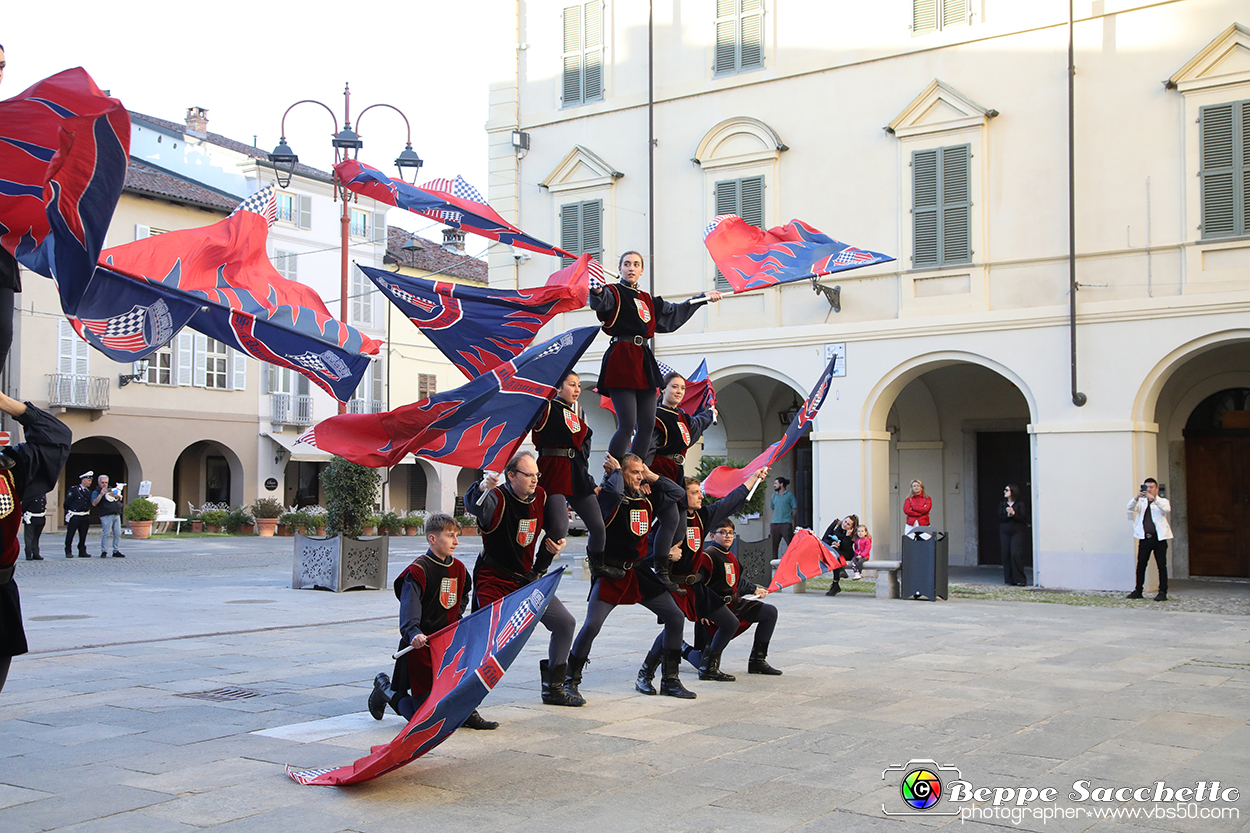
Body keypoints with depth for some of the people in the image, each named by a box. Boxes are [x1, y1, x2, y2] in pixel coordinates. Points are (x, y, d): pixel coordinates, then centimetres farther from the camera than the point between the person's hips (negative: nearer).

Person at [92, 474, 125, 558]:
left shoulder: (111, 490, 24)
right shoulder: (96, 492, 7)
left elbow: (120, 498, 21)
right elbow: (94, 503, -9)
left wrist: (115, 495, 0)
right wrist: (101, 494, -16)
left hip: (117, 515, 5)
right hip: (106, 516, -5)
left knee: (118, 534, 2)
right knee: (106, 534, -11)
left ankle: (116, 551, 7)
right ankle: (104, 552, -3)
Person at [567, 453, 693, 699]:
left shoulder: (646, 499, 10)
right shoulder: (609, 496, -10)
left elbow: (677, 493, 14)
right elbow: (614, 492, -34)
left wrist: (651, 476, 5)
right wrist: (616, 471, -15)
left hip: (639, 572, 6)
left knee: (675, 617, 3)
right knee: (592, 626, -17)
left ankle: (670, 681, 14)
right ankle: (571, 680, 3)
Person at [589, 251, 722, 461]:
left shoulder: (648, 300, 22)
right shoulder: (614, 293, 2)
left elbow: (674, 313, 38)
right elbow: (600, 302, -22)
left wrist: (703, 298, 44)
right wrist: (597, 291, -46)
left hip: (644, 362, 7)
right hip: (620, 359, -7)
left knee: (647, 426, 3)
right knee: (627, 425, -16)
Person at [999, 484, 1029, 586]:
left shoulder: (1020, 504, -1)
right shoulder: (1002, 504, 12)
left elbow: (1023, 518, -7)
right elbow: (1000, 518, 4)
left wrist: (1013, 513, -19)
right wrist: (1007, 515, -14)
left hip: (1017, 532, -4)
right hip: (1005, 533, 4)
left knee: (1016, 554, -13)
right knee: (1006, 555, 0)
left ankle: (1019, 580, -7)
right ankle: (1010, 579, 7)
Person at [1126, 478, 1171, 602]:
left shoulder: (1162, 501, 8)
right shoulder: (1141, 502, 14)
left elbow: (1167, 509, -15)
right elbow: (1131, 508, -5)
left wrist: (1153, 499, -27)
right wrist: (1137, 497, -24)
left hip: (1159, 537, -2)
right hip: (1144, 537, 2)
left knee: (1161, 566, -2)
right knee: (1140, 565, 2)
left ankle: (1162, 592, 1)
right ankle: (1138, 590, 10)